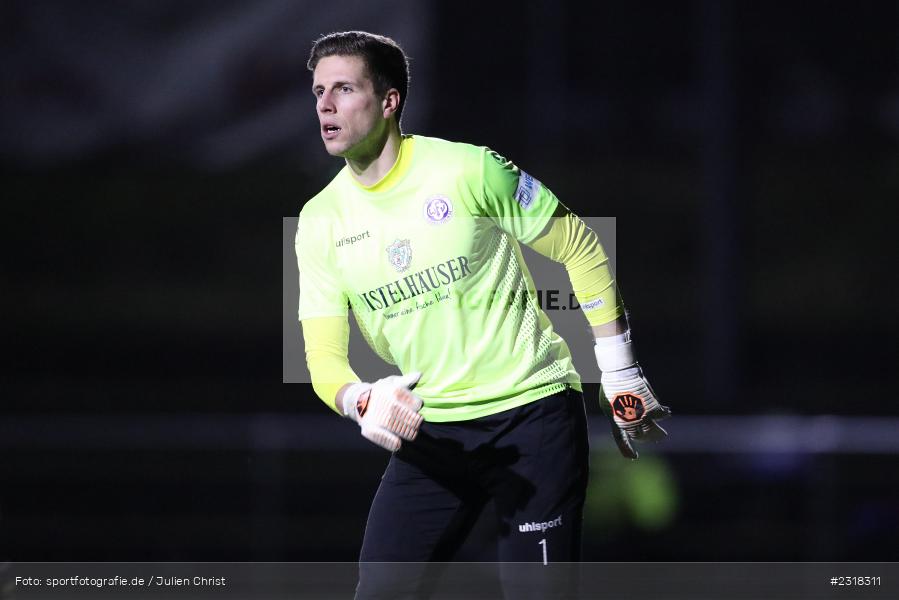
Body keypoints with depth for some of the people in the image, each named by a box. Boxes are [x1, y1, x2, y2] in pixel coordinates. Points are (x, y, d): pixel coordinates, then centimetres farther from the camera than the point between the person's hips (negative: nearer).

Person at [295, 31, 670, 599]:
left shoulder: (469, 169, -11)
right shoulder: (320, 221, 2)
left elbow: (580, 248, -1)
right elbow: (323, 356, -1)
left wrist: (619, 374, -1)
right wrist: (361, 401, -25)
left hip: (532, 410, -4)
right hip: (429, 432, 4)